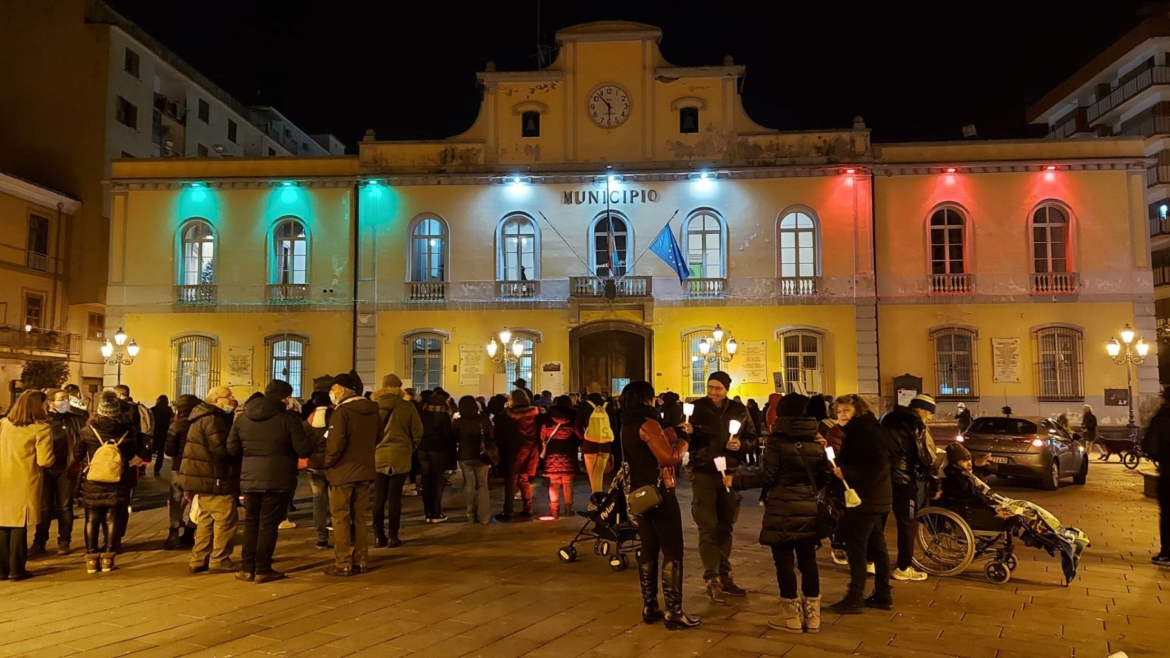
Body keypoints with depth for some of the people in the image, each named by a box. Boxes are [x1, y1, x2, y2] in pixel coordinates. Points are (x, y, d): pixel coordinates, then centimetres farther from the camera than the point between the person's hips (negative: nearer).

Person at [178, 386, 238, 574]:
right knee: (226, 518, -5)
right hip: (213, 479, -11)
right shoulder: (212, 419, -16)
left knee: (207, 518, 16)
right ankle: (219, 559, 0)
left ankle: (199, 559, 20)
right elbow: (222, 449, -25)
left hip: (207, 478, 11)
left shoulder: (211, 418, 18)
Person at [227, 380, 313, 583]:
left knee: (251, 522, 15)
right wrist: (309, 442, 9)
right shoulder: (288, 419, -10)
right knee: (268, 524, 4)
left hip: (249, 478, 4)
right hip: (277, 479, -4)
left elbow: (232, 449, 7)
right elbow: (304, 451, -12)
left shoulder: (242, 417, 6)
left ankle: (247, 568, 16)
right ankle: (263, 570, 7)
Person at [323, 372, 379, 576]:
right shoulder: (372, 411, 7)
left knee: (341, 518, 3)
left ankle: (343, 564, 5)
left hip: (343, 471, -7)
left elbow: (335, 443, -22)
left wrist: (327, 463, -7)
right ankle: (359, 561, 17)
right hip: (365, 470, 7)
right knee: (359, 517, 14)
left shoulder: (342, 411, -16)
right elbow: (377, 439, 14)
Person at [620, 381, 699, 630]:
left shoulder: (627, 426, 11)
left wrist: (666, 437, 10)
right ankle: (673, 611, -2)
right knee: (672, 551, -3)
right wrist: (682, 444, -5)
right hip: (658, 493, -9)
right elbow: (669, 458, -22)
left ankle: (650, 608, 16)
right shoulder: (648, 424, -17)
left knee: (648, 550, 12)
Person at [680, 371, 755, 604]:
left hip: (730, 474, 3)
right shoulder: (697, 408, -6)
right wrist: (687, 433, -25)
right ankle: (712, 580, 1)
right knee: (708, 528, -5)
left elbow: (753, 438, 7)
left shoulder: (739, 410, 1)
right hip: (704, 474, -3)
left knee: (725, 527, 14)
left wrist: (741, 445, -13)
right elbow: (686, 443, -4)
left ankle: (724, 576, 25)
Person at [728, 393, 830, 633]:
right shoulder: (816, 442, 5)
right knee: (808, 561, 11)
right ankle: (812, 615, 17)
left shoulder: (777, 440, -10)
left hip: (782, 510, -5)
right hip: (808, 509, 5)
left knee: (784, 562, 2)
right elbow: (825, 477, 10)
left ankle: (791, 616, 8)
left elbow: (767, 476, -15)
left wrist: (736, 481, -5)